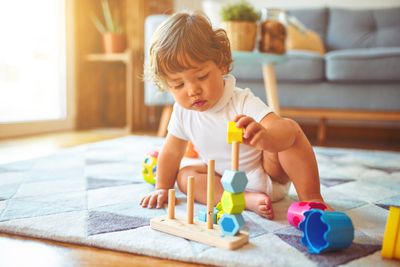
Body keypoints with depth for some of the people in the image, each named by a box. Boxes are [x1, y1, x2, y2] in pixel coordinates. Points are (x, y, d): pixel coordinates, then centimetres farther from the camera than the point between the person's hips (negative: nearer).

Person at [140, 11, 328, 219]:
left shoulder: (242, 102, -30)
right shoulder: (182, 112, -13)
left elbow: (286, 131, -46)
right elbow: (172, 152, 4)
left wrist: (265, 137, -68)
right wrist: (162, 189, 5)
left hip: (270, 176, -5)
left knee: (291, 126, -29)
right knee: (184, 174, -14)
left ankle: (311, 198, -23)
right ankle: (248, 200, -24)